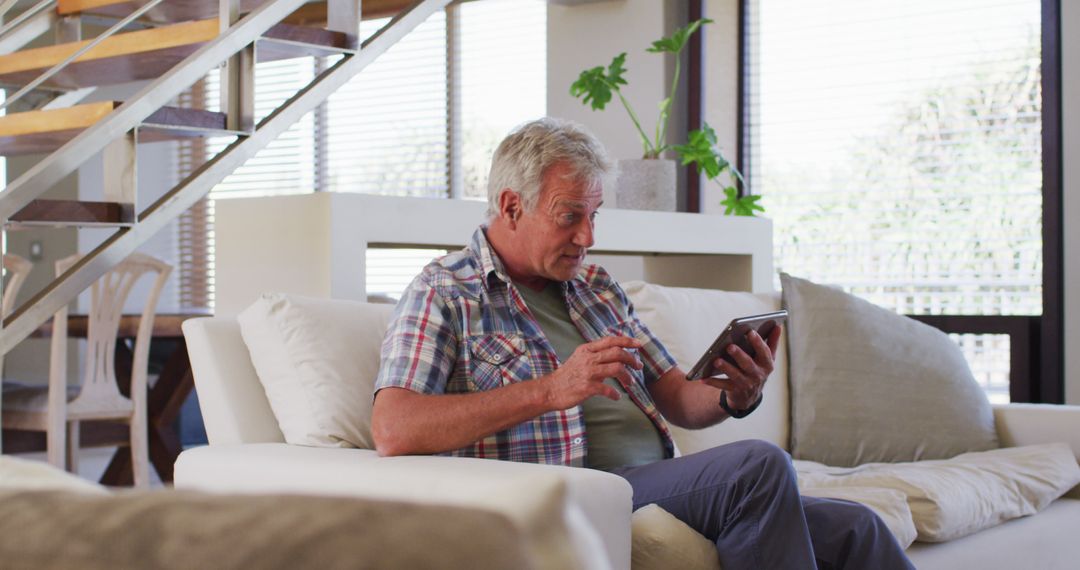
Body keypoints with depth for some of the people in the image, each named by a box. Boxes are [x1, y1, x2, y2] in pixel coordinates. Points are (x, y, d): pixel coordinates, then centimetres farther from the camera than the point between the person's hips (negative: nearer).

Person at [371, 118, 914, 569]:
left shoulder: (595, 285, 22)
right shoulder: (444, 294, -1)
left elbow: (676, 399, 22)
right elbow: (393, 431, -16)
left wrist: (733, 397, -3)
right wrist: (551, 389, -23)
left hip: (659, 488, 8)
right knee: (758, 464, -26)